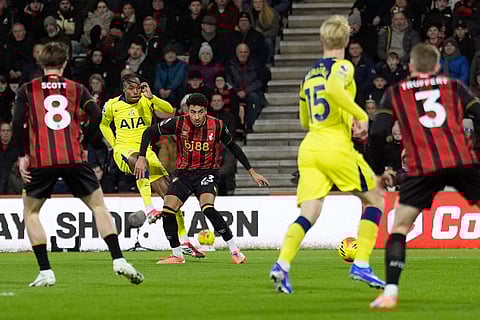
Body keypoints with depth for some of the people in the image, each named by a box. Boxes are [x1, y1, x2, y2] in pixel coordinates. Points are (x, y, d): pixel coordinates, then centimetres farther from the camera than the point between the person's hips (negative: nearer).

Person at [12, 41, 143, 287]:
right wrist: (84, 145, 9)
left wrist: (22, 155, 2)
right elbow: (96, 115, -2)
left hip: (41, 161, -1)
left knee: (30, 213, 15)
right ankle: (118, 260, -3)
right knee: (99, 207, 12)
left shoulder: (27, 90, 9)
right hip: (73, 159, 1)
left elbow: (18, 121, -4)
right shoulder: (76, 89, 11)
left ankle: (45, 271, 4)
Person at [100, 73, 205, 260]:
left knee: (168, 192, -5)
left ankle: (183, 243, 0)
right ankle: (148, 208, -49)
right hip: (123, 150, -2)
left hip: (145, 150, 2)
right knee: (139, 161, -42)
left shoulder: (146, 101, 0)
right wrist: (114, 144, 11)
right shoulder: (113, 105, 2)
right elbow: (104, 124, 22)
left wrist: (151, 97, -28)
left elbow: (169, 110, -16)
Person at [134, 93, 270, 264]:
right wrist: (141, 158, -10)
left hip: (207, 172, -3)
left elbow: (233, 147, 5)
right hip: (183, 173, 3)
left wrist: (252, 172, 8)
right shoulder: (179, 123, -13)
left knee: (207, 208, -28)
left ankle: (235, 251, -19)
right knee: (167, 212, -11)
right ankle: (177, 255, 9)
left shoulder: (217, 126, -12)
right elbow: (149, 132, -1)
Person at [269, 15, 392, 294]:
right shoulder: (343, 67, -3)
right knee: (375, 200, 10)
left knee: (309, 214, -2)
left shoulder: (309, 75, 19)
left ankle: (282, 264, -24)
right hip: (336, 147, -6)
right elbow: (333, 89, -27)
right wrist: (361, 116, -17)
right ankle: (361, 264, -1)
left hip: (309, 147, 6)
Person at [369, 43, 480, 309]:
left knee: (399, 228, 9)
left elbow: (377, 133, 6)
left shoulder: (395, 93, 16)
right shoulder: (454, 86, 18)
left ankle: (390, 292, -5)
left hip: (423, 167, -1)